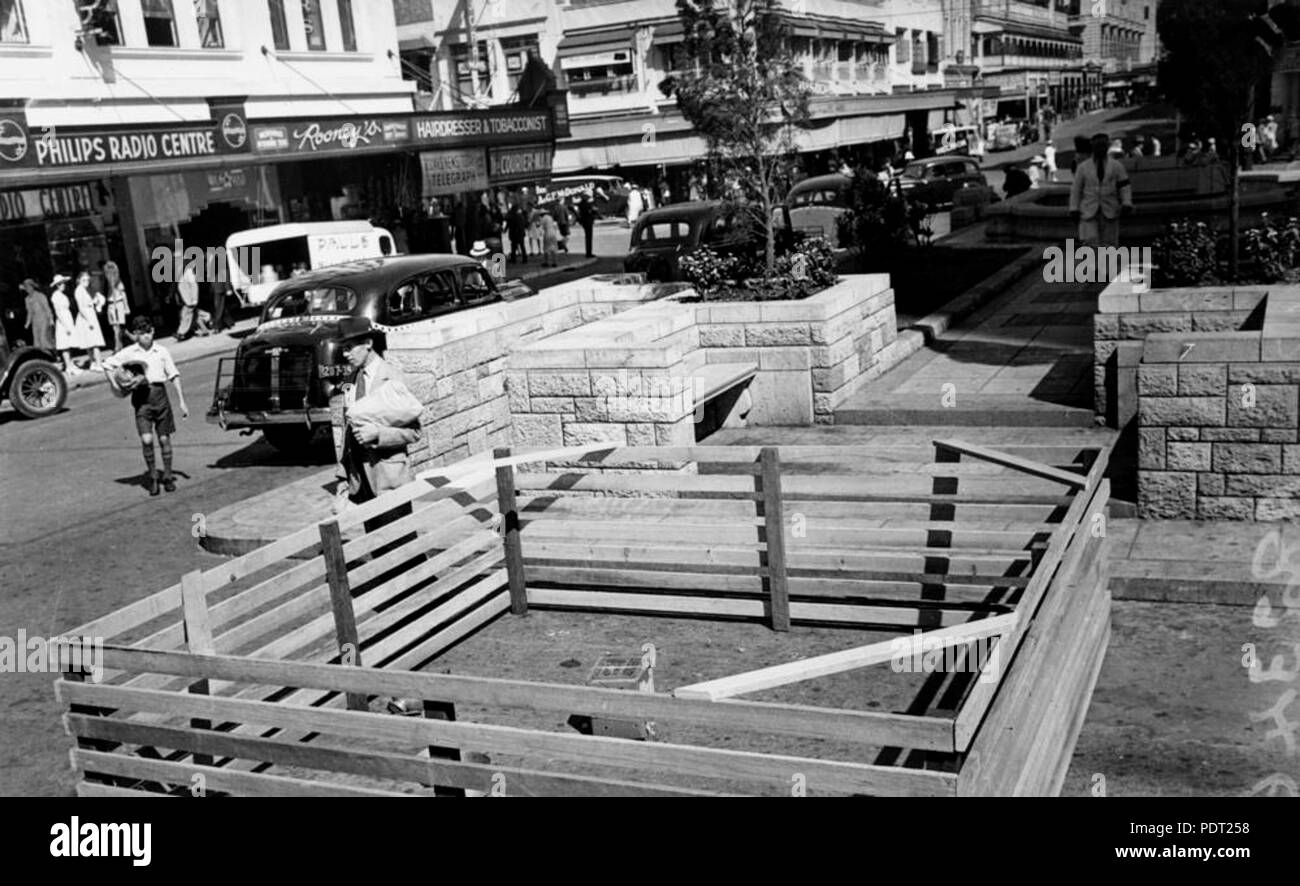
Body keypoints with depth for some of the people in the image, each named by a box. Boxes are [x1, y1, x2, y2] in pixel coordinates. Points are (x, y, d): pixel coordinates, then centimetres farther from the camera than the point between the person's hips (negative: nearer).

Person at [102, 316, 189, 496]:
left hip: (159, 392, 1)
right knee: (146, 440, -13)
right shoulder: (129, 353, 4)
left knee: (164, 439, 5)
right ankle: (151, 473, 9)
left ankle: (168, 477, 19)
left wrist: (181, 401, 5)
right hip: (141, 396, -1)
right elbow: (107, 365, 14)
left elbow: (174, 376, 7)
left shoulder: (161, 351, 4)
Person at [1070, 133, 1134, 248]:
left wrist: (1126, 204, -13)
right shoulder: (1083, 167, 6)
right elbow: (1076, 189, 7)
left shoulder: (1117, 166, 5)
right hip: (1089, 212, -1)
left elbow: (1125, 186, 3)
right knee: (1090, 243, -16)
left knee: (1108, 245, 2)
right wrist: (1074, 209, -1)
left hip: (1109, 213, 1)